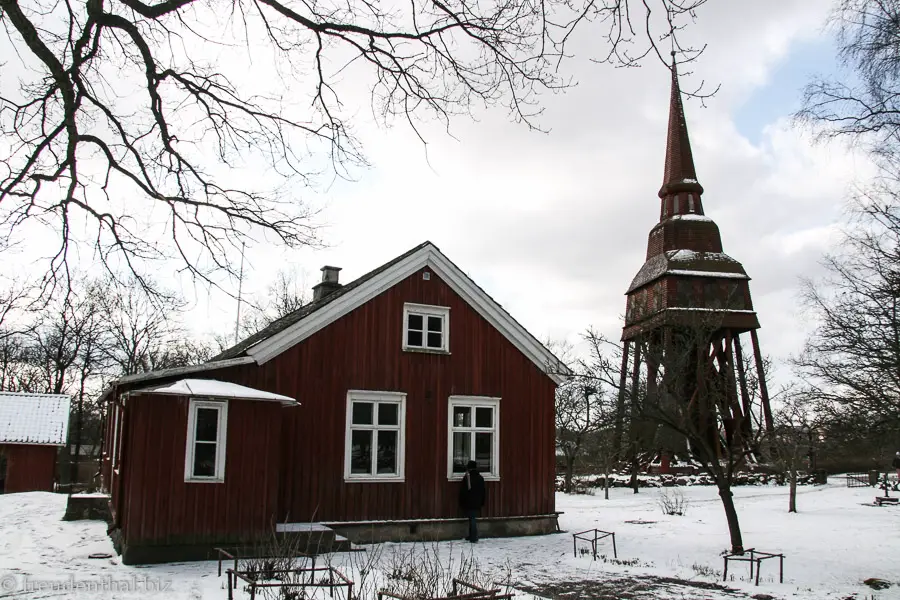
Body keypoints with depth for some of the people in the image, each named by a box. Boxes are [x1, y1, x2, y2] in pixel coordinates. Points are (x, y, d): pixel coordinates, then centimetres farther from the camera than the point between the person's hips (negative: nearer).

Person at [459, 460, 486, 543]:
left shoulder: (467, 478, -11)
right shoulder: (480, 478, 5)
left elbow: (463, 491, -8)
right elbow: (483, 491, 11)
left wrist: (461, 502, 0)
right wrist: (482, 502, 17)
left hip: (469, 502, -5)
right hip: (477, 503, 5)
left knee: (472, 519, -3)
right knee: (473, 519, 16)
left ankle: (474, 538, -6)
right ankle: (472, 537, 22)